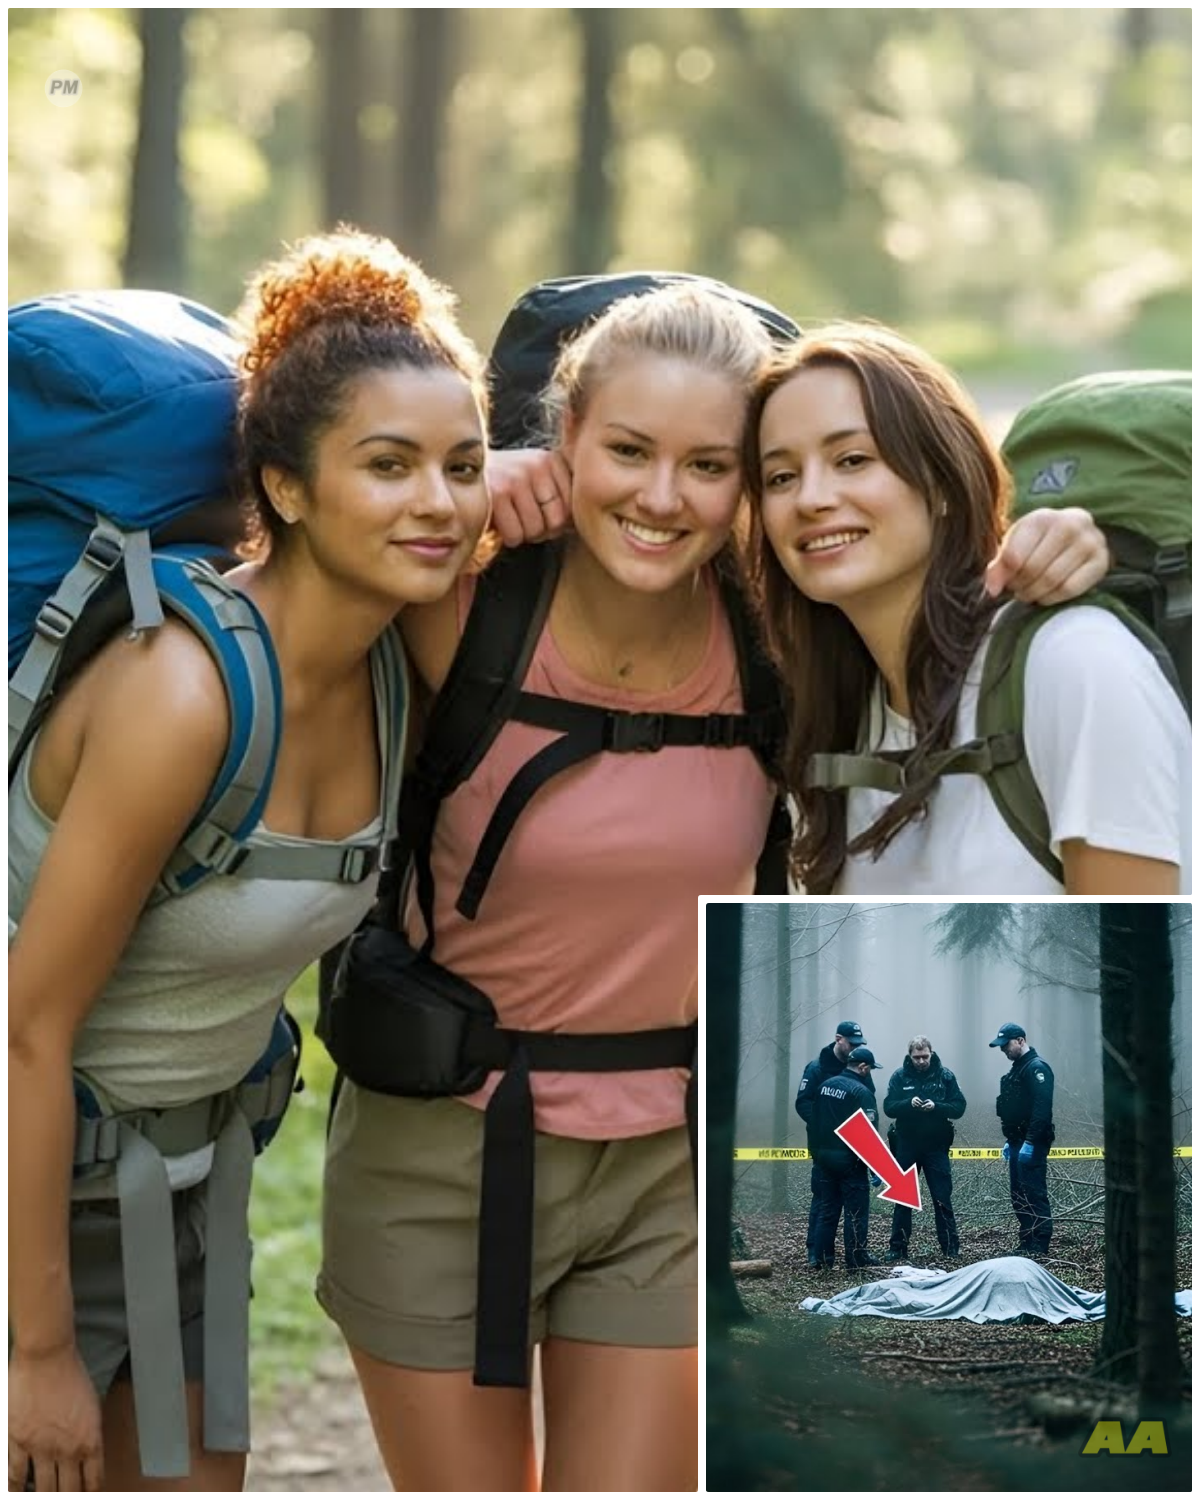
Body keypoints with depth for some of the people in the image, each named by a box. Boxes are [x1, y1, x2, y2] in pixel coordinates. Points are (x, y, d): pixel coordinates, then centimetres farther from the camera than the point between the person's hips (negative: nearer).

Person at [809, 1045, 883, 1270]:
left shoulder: (826, 1085, 8)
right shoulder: (861, 1091, -15)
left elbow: (815, 1120, 13)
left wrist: (817, 1151, 20)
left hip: (825, 1156, 7)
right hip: (849, 1159, -7)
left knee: (829, 1209, 13)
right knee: (856, 1211, 0)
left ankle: (823, 1257, 14)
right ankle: (856, 1259, 1)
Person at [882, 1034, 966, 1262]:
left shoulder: (945, 1076, -1)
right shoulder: (900, 1076, 0)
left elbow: (959, 1107, -4)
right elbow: (888, 1107, -5)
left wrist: (936, 1106, -22)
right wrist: (908, 1104, -24)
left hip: (936, 1147, -1)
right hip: (906, 1146, 1)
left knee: (942, 1198, -1)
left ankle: (950, 1248, 3)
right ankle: (897, 1247, 11)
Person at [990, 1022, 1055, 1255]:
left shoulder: (1037, 1067, -12)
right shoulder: (1017, 1069, 20)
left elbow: (1042, 1108, -21)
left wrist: (1030, 1142, -24)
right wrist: (1010, 1141, 20)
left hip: (1032, 1145, -10)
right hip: (1018, 1143, 10)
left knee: (1033, 1193, -10)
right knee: (1019, 1194, 11)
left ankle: (1039, 1245, -10)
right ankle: (1027, 1243, 15)